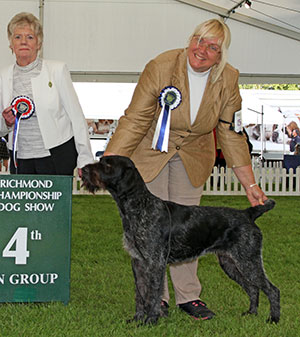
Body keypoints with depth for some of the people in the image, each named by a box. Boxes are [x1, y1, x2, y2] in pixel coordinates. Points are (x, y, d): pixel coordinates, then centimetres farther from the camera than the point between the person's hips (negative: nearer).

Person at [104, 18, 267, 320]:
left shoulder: (227, 80, -13)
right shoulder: (161, 67, -25)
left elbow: (231, 134, -5)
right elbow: (134, 121, -23)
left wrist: (250, 185, -7)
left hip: (193, 155, 3)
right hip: (151, 151, -3)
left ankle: (188, 295, 12)